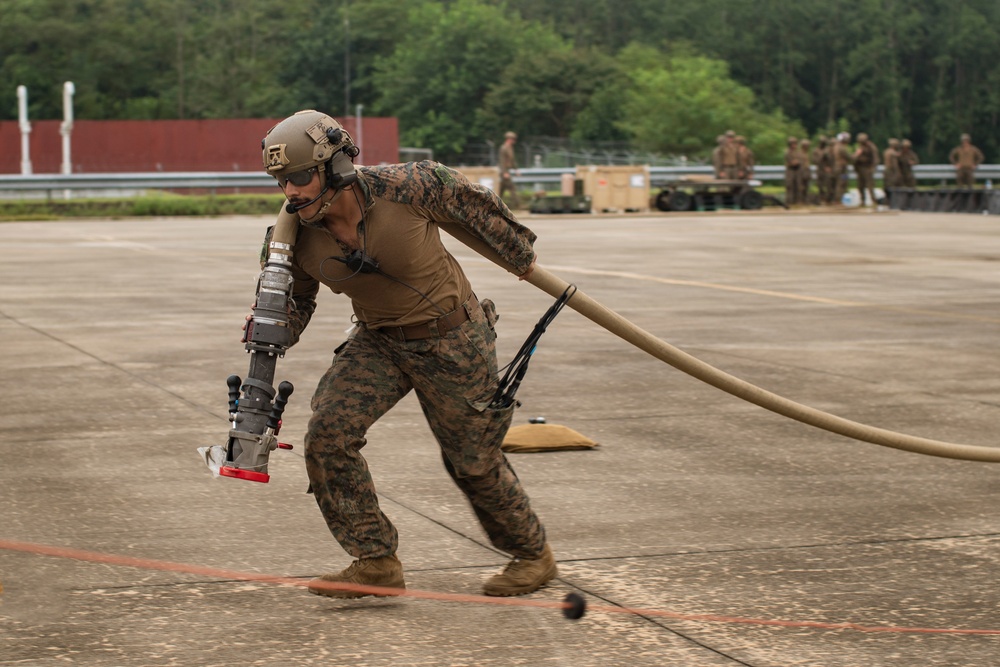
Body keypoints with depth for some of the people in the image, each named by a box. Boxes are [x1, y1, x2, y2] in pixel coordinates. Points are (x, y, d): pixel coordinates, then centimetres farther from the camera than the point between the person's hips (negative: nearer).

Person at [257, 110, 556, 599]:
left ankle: (533, 555, 31)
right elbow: (294, 299, 4)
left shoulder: (401, 187, -28)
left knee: (473, 461, 6)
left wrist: (518, 252, 7)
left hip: (452, 341, -4)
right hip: (378, 342, 4)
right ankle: (376, 562, -1)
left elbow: (470, 202, -8)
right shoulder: (296, 236, -15)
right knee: (328, 433, -15)